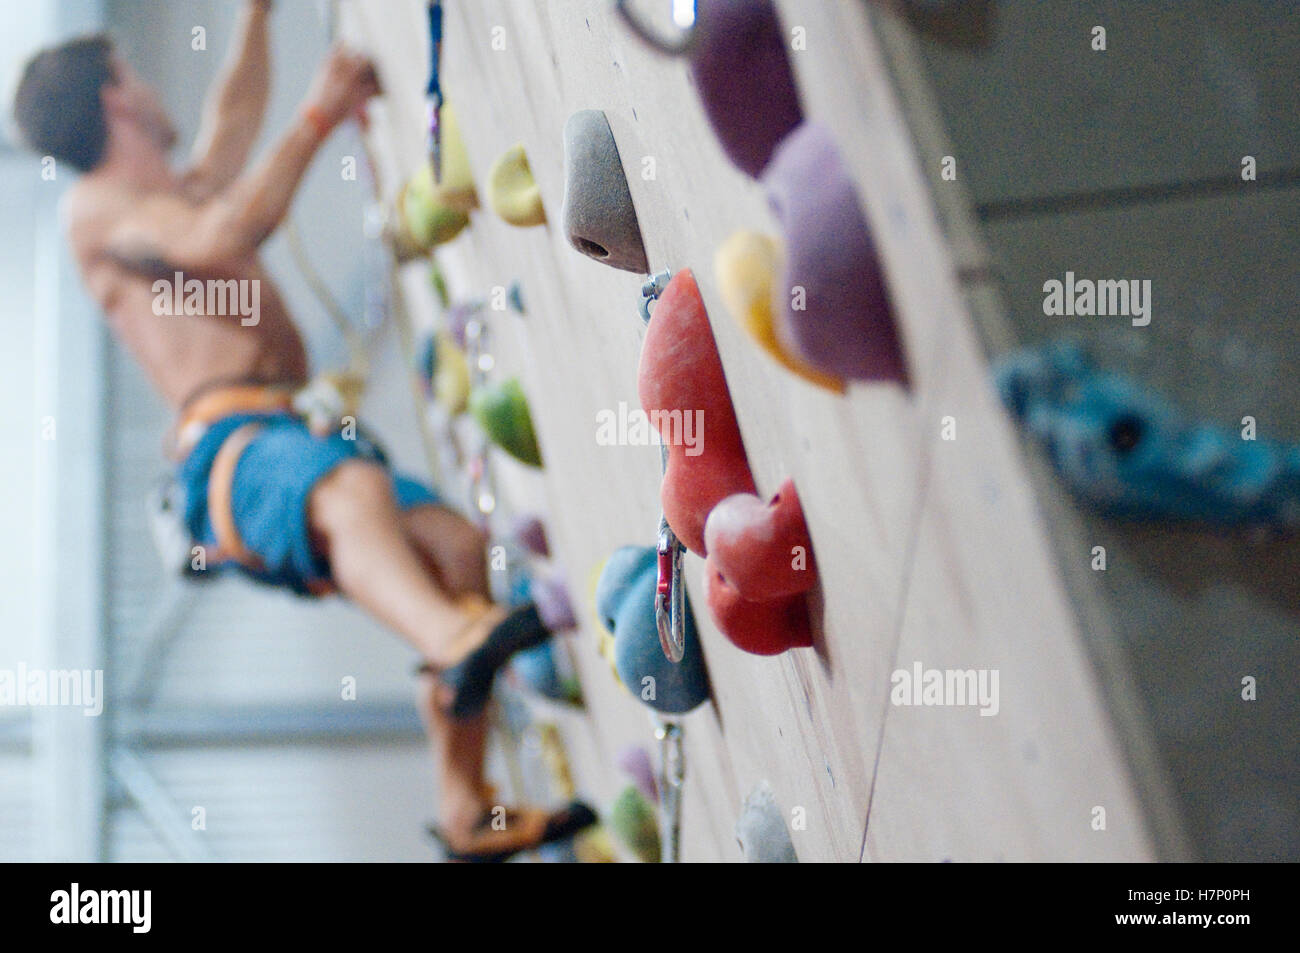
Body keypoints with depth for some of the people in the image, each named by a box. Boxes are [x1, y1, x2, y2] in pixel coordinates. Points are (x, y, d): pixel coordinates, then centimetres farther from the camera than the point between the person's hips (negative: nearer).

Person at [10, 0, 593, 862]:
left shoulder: (192, 191, 33)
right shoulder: (95, 206, 7)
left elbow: (238, 108, 50)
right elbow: (221, 238, -10)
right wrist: (318, 116, -4)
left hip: (298, 435, 8)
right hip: (228, 444, -8)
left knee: (456, 542, -17)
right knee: (352, 483, -40)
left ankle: (468, 811, -18)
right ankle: (454, 646, -70)